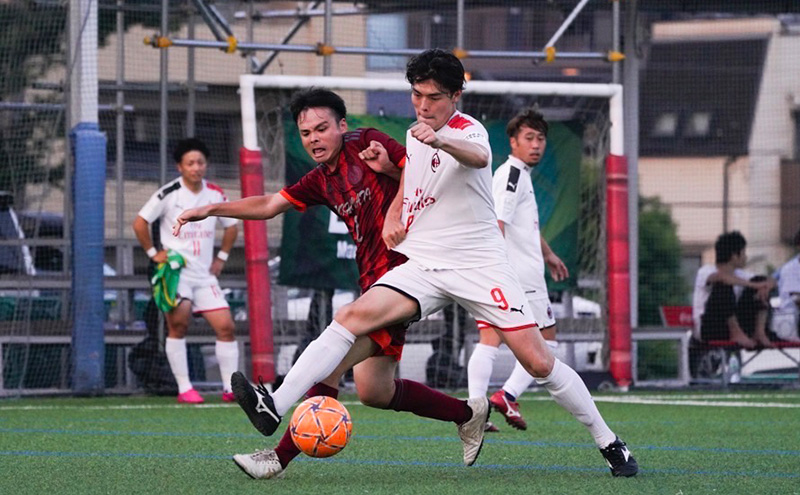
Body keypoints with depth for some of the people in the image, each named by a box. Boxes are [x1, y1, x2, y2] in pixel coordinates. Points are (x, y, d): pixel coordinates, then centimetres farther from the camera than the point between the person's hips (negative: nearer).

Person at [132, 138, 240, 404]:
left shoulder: (216, 194, 7)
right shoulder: (169, 193, -7)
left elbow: (231, 227, 22)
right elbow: (140, 222, -1)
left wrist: (222, 257, 14)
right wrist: (153, 253, -4)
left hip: (205, 273, 5)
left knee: (226, 326, -4)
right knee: (178, 325, -18)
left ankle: (230, 388, 3)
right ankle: (184, 388, -12)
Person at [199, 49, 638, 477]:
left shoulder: (468, 130, -12)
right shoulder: (415, 135, 11)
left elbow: (477, 157, -39)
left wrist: (440, 141, -61)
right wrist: (393, 216, 12)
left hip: (479, 265, -5)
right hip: (423, 265, 5)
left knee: (538, 362, -10)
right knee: (354, 316, -18)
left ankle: (608, 443, 8)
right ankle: (275, 407, -27)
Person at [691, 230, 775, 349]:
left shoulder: (739, 275, 12)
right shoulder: (705, 271, -10)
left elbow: (770, 281, 9)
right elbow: (721, 276, -34)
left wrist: (765, 286, -16)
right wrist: (754, 285, -34)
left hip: (736, 325, 6)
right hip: (708, 329, -6)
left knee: (760, 280, -2)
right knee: (724, 284, -29)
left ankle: (759, 332, -14)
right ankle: (736, 333, -29)